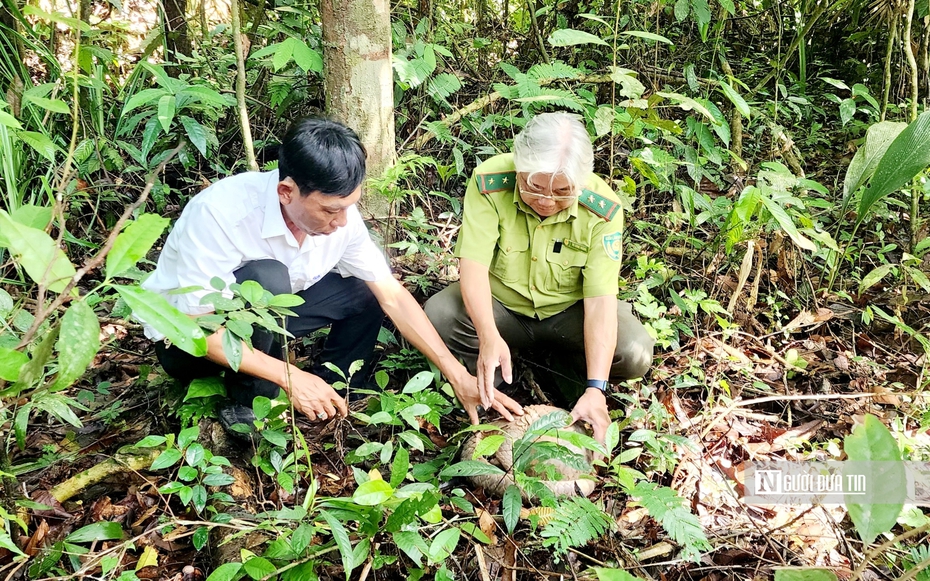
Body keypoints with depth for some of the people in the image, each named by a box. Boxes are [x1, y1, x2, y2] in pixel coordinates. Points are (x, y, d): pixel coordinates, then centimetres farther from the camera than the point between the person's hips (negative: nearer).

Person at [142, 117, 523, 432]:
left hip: (259, 317, 5)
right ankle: (249, 405, -15)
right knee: (266, 280, -35)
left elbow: (393, 297, -14)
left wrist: (458, 376, -19)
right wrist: (290, 376, -34)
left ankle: (325, 400, -3)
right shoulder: (220, 213, -34)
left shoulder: (339, 214, -18)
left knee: (366, 294, -10)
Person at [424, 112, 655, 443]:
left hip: (569, 312, 0)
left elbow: (600, 300, -27)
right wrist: (489, 336, -45)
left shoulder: (602, 209, -24)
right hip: (501, 306, 1)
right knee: (438, 315, -29)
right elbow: (473, 264, -28)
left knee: (635, 354, -26)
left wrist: (595, 390, -36)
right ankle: (492, 391, -1)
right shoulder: (490, 182, -24)